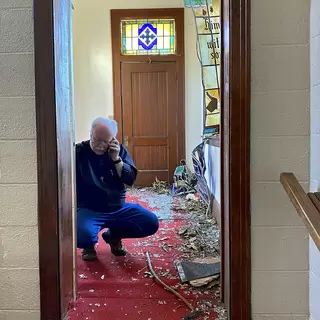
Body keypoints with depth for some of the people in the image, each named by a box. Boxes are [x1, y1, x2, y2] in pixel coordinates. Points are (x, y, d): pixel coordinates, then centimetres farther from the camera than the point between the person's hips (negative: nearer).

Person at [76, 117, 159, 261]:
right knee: (82, 235, -35)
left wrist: (116, 159, -17)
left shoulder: (120, 150, 3)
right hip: (89, 209, -4)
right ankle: (89, 245, 7)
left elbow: (130, 179, -5)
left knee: (151, 223, -12)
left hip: (118, 208, 4)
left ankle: (113, 235, 15)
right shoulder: (79, 151, -6)